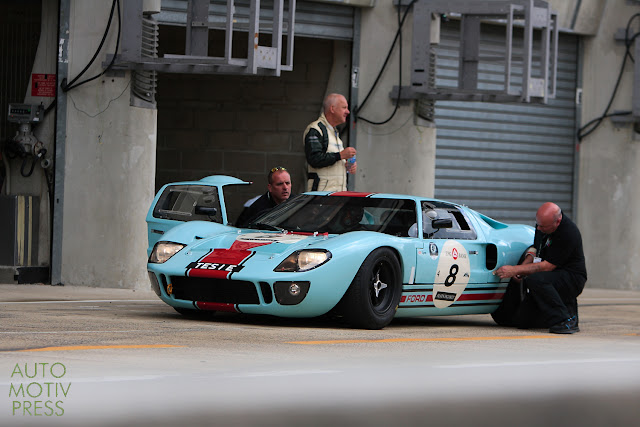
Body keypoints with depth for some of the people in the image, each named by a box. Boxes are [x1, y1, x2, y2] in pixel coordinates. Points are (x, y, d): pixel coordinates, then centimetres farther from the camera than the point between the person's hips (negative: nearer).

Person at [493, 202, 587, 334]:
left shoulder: (568, 233, -26)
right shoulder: (543, 221, 0)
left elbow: (547, 266, -24)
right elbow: (536, 249, 15)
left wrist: (515, 270, -21)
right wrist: (521, 268, -5)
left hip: (572, 279, -8)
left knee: (534, 279, -35)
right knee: (522, 319, -3)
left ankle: (565, 321, -25)